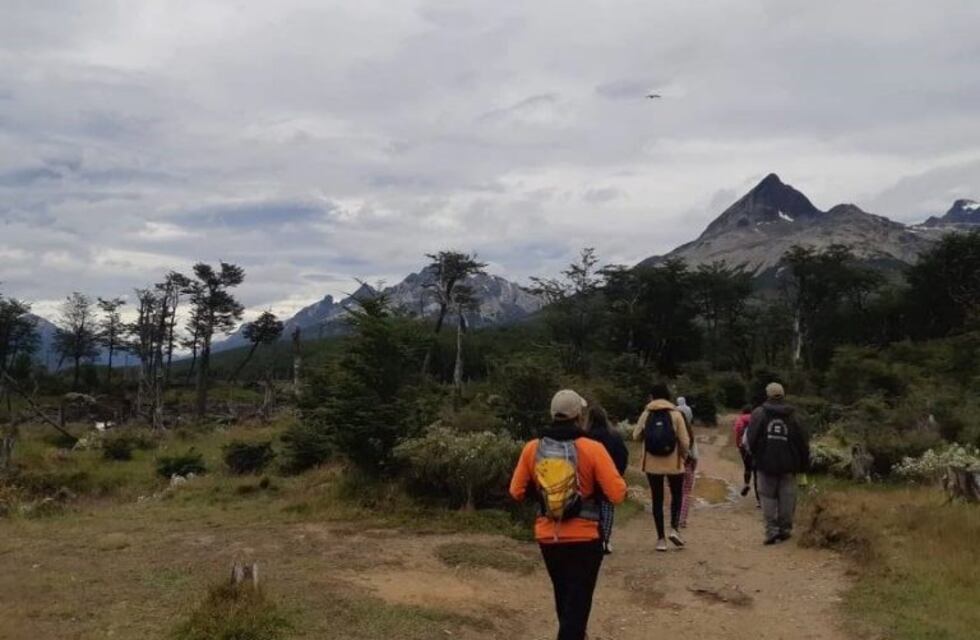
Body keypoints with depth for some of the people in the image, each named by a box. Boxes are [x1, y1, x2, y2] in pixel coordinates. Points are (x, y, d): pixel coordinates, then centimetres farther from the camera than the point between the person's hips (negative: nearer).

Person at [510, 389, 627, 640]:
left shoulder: (532, 448, -5)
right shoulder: (592, 449, -15)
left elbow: (516, 492, 2)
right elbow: (617, 494, -16)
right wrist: (595, 482, 4)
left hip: (547, 538, 4)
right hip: (583, 539, -4)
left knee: (563, 599, 25)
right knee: (577, 604, 6)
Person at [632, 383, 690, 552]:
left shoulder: (646, 414, -2)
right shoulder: (676, 414, -6)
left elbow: (636, 436, 0)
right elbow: (685, 441, -8)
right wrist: (683, 455, 10)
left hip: (652, 464, 1)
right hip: (674, 464, -1)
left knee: (657, 500, 10)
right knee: (676, 496, 18)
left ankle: (661, 538, 9)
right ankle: (674, 528, 1)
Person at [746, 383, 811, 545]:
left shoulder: (758, 414, -5)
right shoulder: (792, 416, 3)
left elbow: (751, 440, -9)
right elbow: (803, 442, 6)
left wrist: (756, 456, 8)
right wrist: (803, 464, 14)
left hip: (766, 463, -2)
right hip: (788, 464, 2)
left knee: (768, 496, 4)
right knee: (787, 497, 10)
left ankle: (771, 530, -4)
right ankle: (785, 529, 15)